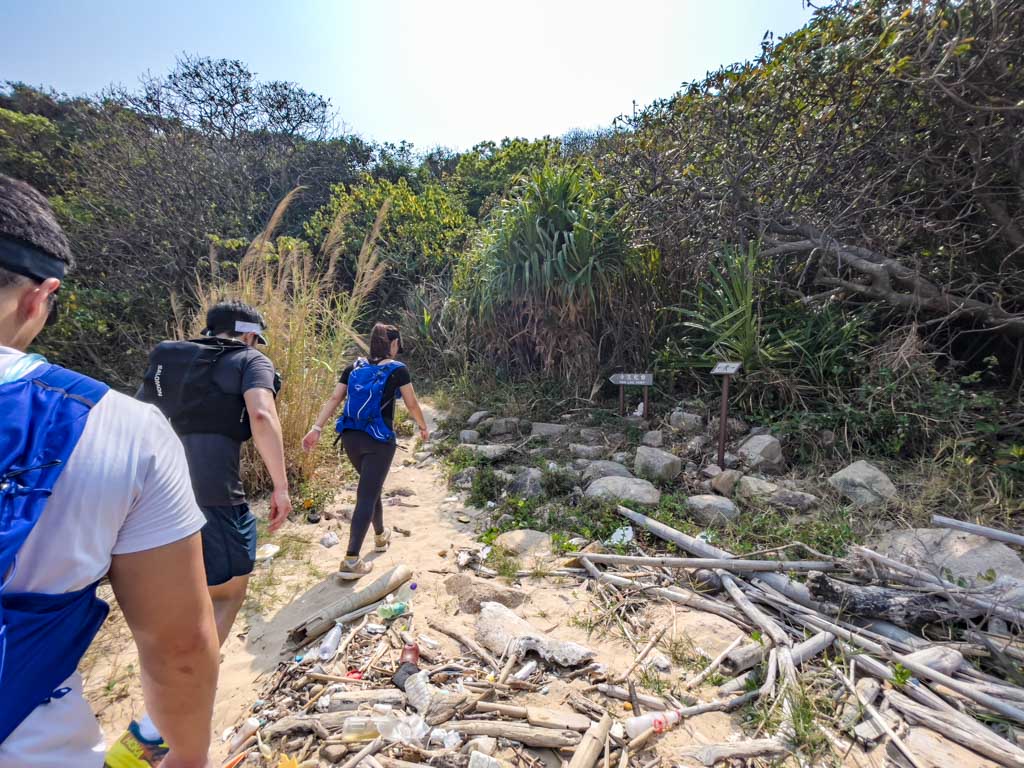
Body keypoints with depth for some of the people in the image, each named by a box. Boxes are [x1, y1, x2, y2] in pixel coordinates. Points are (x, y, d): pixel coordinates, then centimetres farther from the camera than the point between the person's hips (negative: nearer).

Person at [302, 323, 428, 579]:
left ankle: (381, 535, 42)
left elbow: (333, 399, 1)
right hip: (379, 440, -6)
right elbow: (412, 404, 1)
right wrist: (423, 427, 16)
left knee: (371, 487, 24)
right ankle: (351, 560, -3)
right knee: (367, 495, -2)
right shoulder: (398, 370, -5)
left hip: (351, 437, 6)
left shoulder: (354, 367, 8)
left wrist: (316, 428, -1)